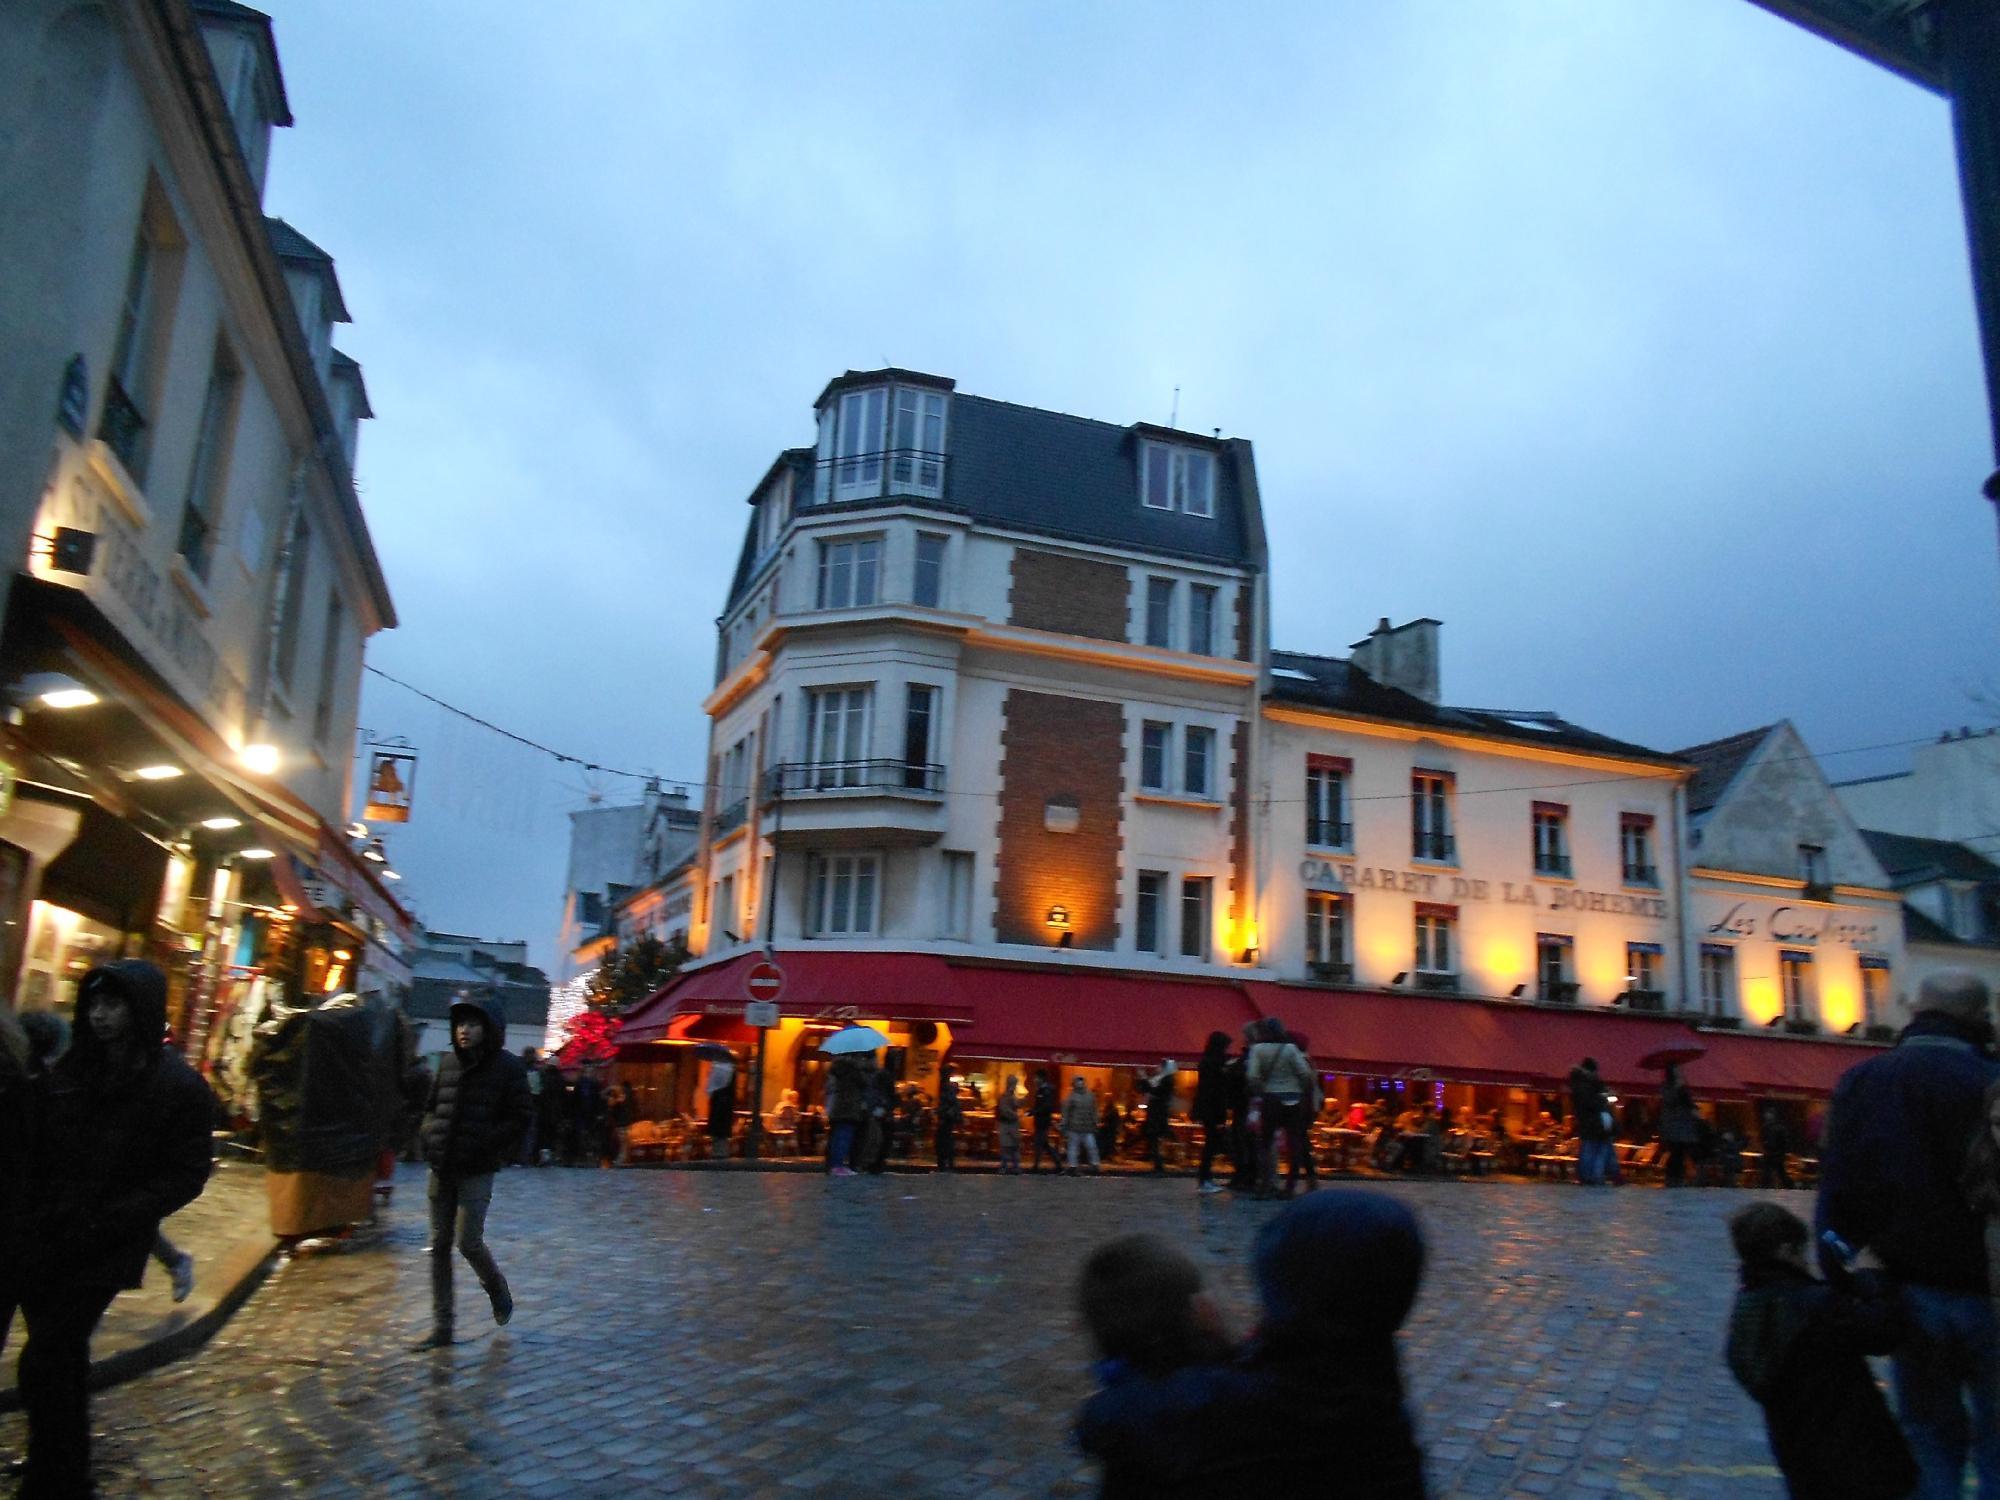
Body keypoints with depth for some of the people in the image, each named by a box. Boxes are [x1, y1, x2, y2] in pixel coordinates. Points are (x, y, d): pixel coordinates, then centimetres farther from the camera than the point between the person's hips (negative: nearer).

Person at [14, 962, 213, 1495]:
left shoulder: (178, 1087, -13)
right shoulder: (72, 1067, 5)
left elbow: (185, 1176, -12)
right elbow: (37, 1148, 13)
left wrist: (104, 1223, -18)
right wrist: (30, 1213, 2)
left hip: (101, 1251, -5)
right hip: (41, 1241, 5)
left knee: (47, 1366, -5)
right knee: (59, 1361, 16)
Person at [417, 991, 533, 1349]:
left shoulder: (507, 1067, -6)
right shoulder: (449, 1062, 8)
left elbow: (521, 1117, -6)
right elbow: (431, 1107, 19)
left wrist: (493, 1153, -11)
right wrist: (430, 1140, 4)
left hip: (476, 1171, -5)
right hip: (441, 1170, 5)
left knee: (468, 1241, -8)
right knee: (439, 1245, 6)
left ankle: (497, 1289, 23)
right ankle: (442, 1326, 14)